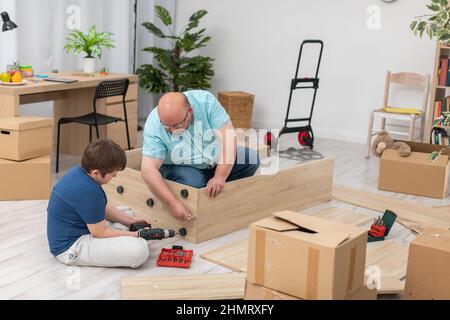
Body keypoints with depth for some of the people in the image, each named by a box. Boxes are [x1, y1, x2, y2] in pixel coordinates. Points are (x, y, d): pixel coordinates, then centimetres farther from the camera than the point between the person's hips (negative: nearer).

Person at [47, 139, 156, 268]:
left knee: (127, 213, 24)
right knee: (139, 249, -25)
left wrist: (131, 220, 7)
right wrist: (135, 235, -9)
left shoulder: (79, 171, -1)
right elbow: (100, 232, -19)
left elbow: (102, 209, 13)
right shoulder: (88, 191, -30)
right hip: (70, 249, -10)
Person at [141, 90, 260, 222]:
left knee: (252, 158, -15)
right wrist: (173, 203, -41)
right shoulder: (153, 125, -26)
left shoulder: (206, 101, -24)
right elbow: (149, 170, -31)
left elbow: (228, 137, -25)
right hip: (182, 168, -3)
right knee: (193, 184, -33)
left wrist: (220, 177, -35)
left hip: (216, 162, 3)